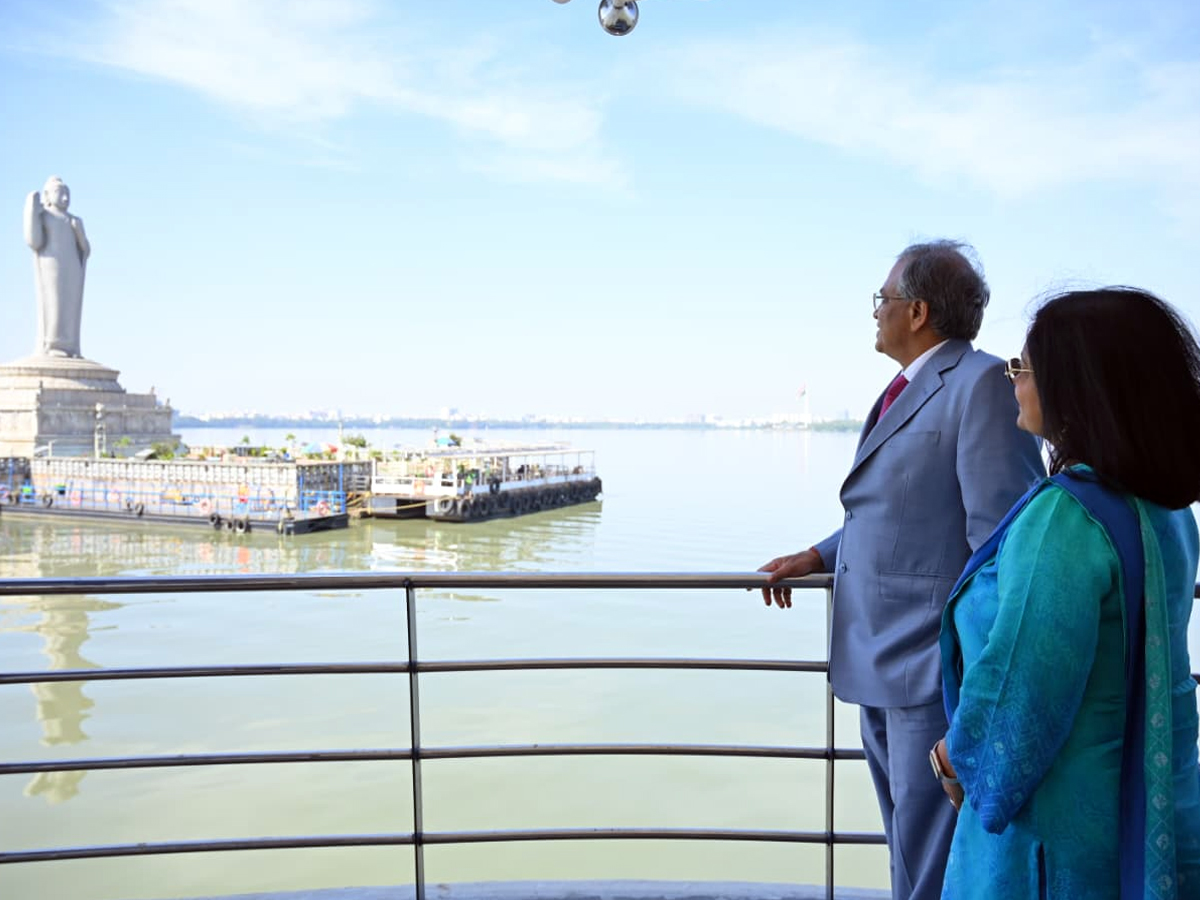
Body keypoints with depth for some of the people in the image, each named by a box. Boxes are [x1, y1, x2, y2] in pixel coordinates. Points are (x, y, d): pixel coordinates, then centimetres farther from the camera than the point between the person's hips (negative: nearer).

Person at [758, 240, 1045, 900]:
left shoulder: (983, 384, -14)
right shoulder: (905, 390, 15)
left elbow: (1001, 533, -19)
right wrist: (816, 558, 13)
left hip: (935, 665, -9)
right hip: (881, 660, 9)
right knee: (907, 840, 22)